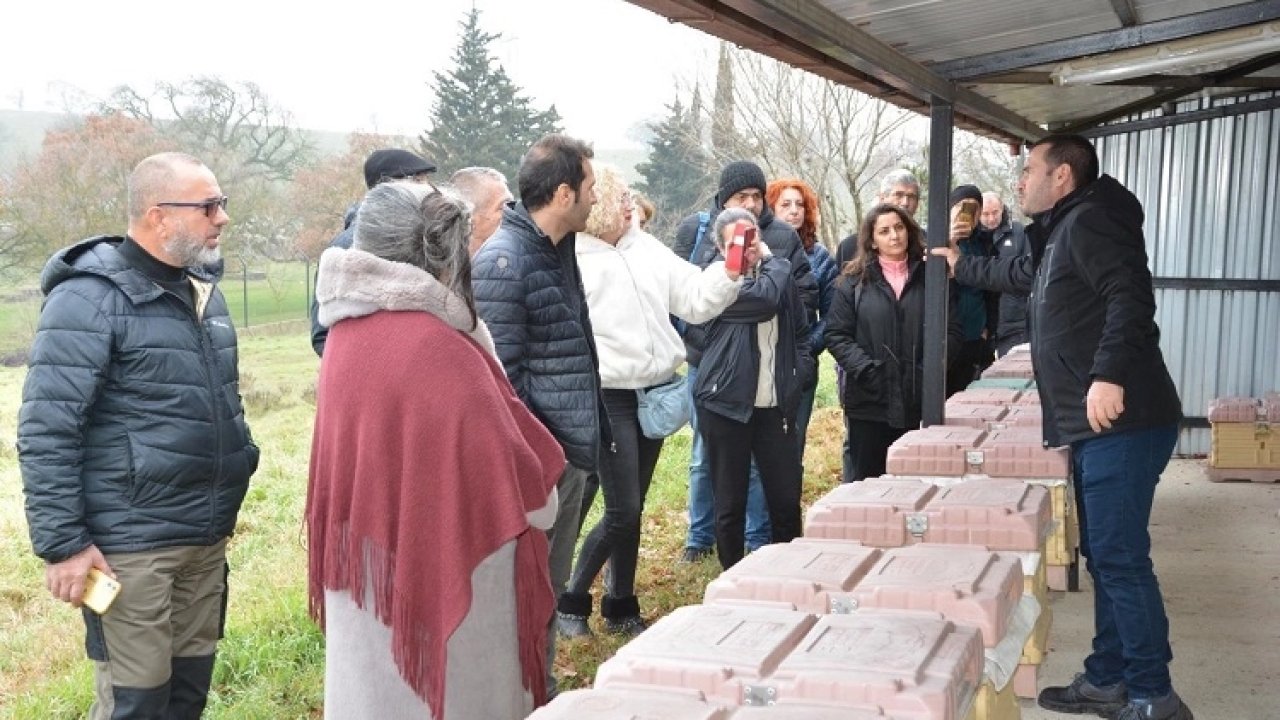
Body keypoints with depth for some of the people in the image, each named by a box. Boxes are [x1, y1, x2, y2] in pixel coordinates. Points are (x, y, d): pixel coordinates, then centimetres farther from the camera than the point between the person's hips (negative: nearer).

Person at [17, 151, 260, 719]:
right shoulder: (91, 298, -13)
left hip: (206, 540, 8)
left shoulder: (202, 287, 12)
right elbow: (46, 432, -16)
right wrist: (62, 543, -17)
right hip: (131, 545, -7)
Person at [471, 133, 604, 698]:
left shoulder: (559, 249, 11)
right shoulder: (503, 261, -18)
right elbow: (500, 375, -20)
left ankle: (541, 692, 33)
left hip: (569, 452, 9)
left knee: (552, 587, 19)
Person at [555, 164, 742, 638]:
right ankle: (570, 599, 12)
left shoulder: (647, 249, 9)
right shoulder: (574, 260, -10)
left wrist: (730, 272, -9)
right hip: (610, 398, -6)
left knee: (632, 508, 13)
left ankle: (621, 608, 25)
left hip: (655, 394, 6)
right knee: (622, 512, -6)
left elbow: (696, 299, 6)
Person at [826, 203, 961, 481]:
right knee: (866, 480, 5)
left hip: (918, 400, 1)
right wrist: (865, 368, -13)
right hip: (869, 400, -1)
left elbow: (952, 330, 5)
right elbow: (836, 335, 0)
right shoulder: (854, 282, 5)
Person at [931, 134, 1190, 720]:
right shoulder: (1061, 234, 22)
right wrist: (962, 266, 55)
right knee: (1103, 555, 14)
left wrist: (1109, 374, -34)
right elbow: (1021, 274, 44)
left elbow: (1131, 295, -25)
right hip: (1096, 427, 11)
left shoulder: (1089, 220, -10)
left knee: (1120, 558, -9)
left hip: (1121, 423, -11)